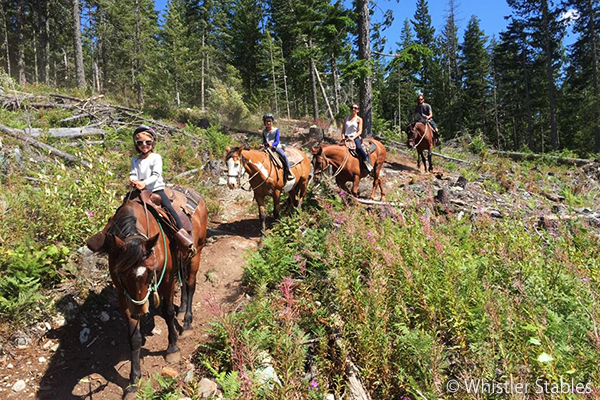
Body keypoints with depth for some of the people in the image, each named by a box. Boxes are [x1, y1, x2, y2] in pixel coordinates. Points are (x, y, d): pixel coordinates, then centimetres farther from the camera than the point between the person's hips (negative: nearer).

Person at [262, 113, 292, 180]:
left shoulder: (276, 130, 3)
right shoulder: (264, 132, 12)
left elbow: (277, 141, -6)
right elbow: (264, 142, 11)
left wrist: (272, 144, -27)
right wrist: (264, 145, -14)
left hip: (276, 147, -3)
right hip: (267, 148, 3)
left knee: (284, 155, -28)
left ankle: (288, 171, -22)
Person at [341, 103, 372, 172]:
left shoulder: (359, 119, 5)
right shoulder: (346, 119, 16)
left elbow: (360, 131, -4)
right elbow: (343, 130, 14)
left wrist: (353, 138, -18)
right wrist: (343, 137, -6)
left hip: (355, 137, -4)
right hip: (346, 137, 4)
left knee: (358, 148, -32)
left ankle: (368, 163, -23)